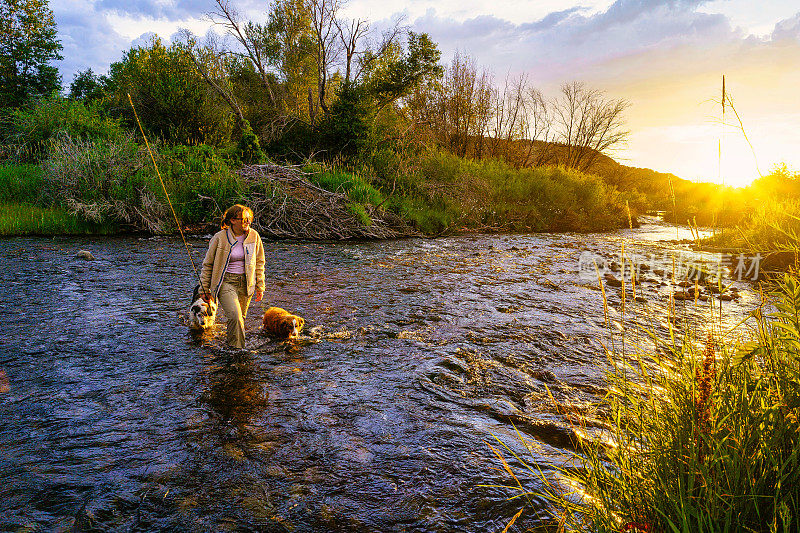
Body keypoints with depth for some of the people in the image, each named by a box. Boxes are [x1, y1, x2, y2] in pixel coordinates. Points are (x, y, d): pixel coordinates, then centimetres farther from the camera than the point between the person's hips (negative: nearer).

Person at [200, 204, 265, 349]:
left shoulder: (254, 236, 0)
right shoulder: (220, 238, -8)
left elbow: (259, 263, 11)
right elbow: (208, 264, 3)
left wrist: (260, 286, 9)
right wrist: (204, 288, 4)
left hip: (245, 283, 4)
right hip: (225, 282, -3)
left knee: (240, 319, 11)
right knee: (235, 317, -21)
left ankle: (229, 342, 36)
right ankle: (236, 348, -4)